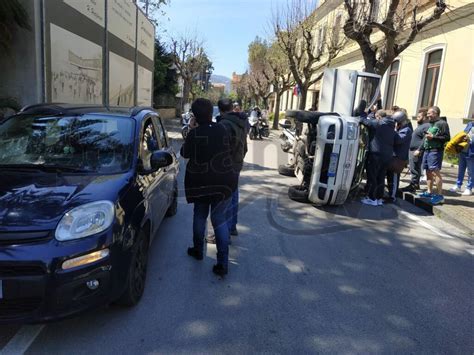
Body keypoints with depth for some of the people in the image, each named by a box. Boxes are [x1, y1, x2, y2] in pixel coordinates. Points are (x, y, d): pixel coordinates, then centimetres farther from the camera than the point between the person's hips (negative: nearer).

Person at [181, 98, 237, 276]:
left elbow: (185, 153, 1)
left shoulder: (195, 134, -12)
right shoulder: (222, 130, -1)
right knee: (219, 219, 4)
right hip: (223, 181, 2)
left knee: (200, 215, 20)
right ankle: (223, 263, -1)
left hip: (200, 182, -2)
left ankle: (198, 250, 35)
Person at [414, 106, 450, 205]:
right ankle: (429, 192, 19)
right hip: (427, 151, 9)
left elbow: (447, 137, -13)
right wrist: (419, 150, 21)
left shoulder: (442, 123, -5)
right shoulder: (430, 124, 20)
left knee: (436, 172, -13)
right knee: (428, 172, 11)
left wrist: (433, 137, -15)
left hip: (436, 151, -9)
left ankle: (439, 195, -11)